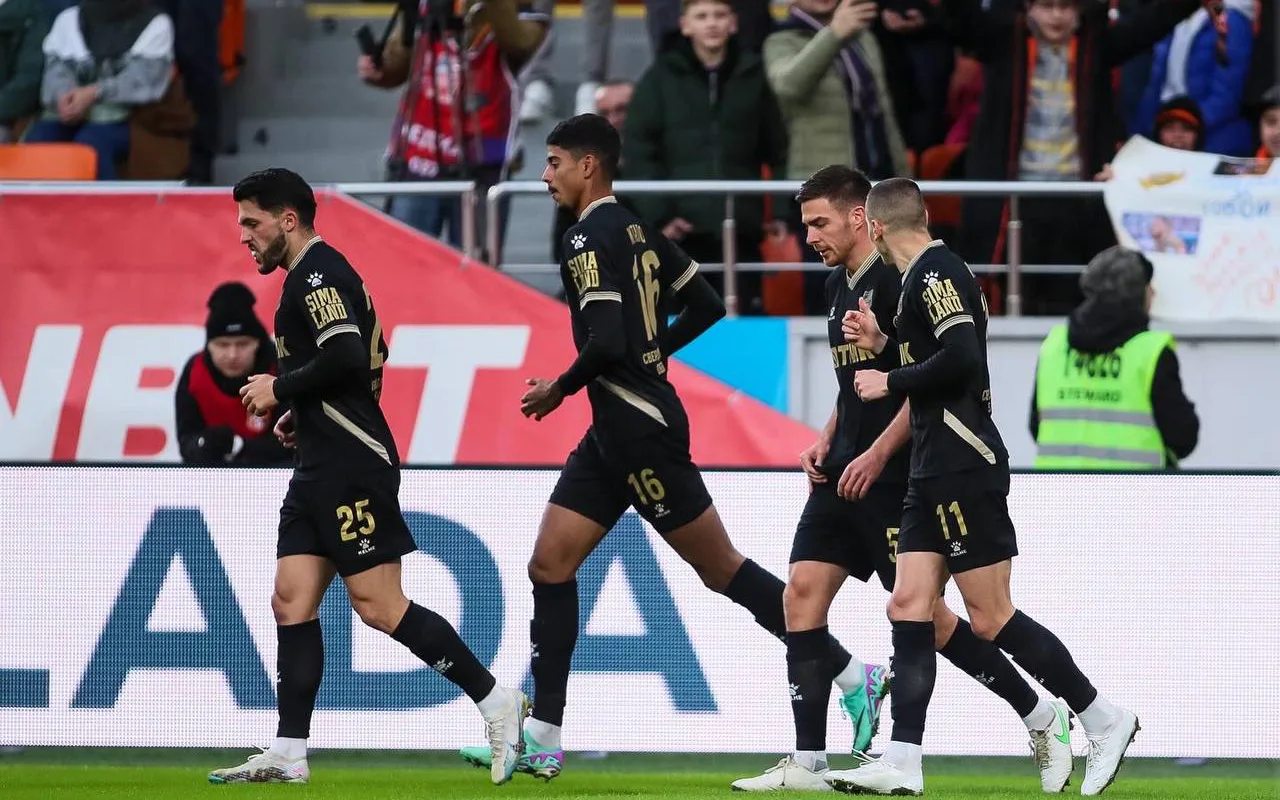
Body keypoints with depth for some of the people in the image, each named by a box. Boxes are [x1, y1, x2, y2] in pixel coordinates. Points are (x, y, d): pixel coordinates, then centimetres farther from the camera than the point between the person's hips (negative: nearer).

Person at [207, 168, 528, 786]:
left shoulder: (317, 273, -11)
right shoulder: (315, 273, 20)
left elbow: (347, 357, -24)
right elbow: (363, 364, 26)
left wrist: (280, 389, -12)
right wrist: (300, 411, 16)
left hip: (352, 464, -11)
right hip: (321, 468, 11)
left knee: (377, 606, -11)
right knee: (292, 601, 4)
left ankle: (498, 703, -4)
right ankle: (288, 755, 1)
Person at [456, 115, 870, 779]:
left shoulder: (590, 240, -15)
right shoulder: (636, 232, 14)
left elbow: (606, 344, -25)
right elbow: (707, 308, 19)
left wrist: (557, 390, -9)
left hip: (639, 428, -10)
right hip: (616, 431, 10)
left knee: (718, 566, -3)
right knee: (550, 565, 7)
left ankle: (848, 676, 2)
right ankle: (541, 739, 6)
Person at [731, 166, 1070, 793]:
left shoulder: (897, 281, -14)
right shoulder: (838, 286, 15)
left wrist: (877, 453, -21)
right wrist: (826, 440, 12)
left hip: (892, 476, -9)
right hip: (844, 474, 9)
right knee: (803, 591, -2)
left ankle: (1042, 718, 9)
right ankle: (806, 763, -1)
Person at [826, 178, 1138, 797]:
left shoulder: (934, 273, -12)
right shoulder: (929, 274, 18)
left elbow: (961, 358, -25)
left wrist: (890, 383, -13)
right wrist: (881, 345, 20)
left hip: (966, 468, -10)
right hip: (937, 470, 10)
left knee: (992, 618, -6)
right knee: (909, 607, 2)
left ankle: (1104, 721, 4)